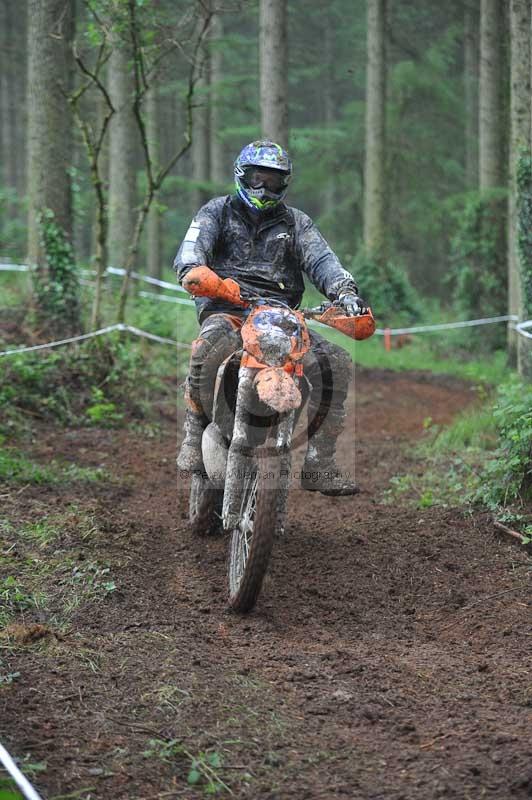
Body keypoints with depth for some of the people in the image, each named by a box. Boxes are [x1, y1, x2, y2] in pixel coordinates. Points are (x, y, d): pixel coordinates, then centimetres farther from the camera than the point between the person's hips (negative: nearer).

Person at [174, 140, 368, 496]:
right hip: (226, 310, -3)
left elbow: (320, 259, 3)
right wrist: (192, 272, -30)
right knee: (210, 348, -39)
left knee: (336, 363, -18)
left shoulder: (296, 222, 19)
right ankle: (196, 436, -23)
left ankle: (319, 464, -11)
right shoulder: (219, 211, 13)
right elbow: (194, 245, -5)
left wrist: (345, 289, -19)